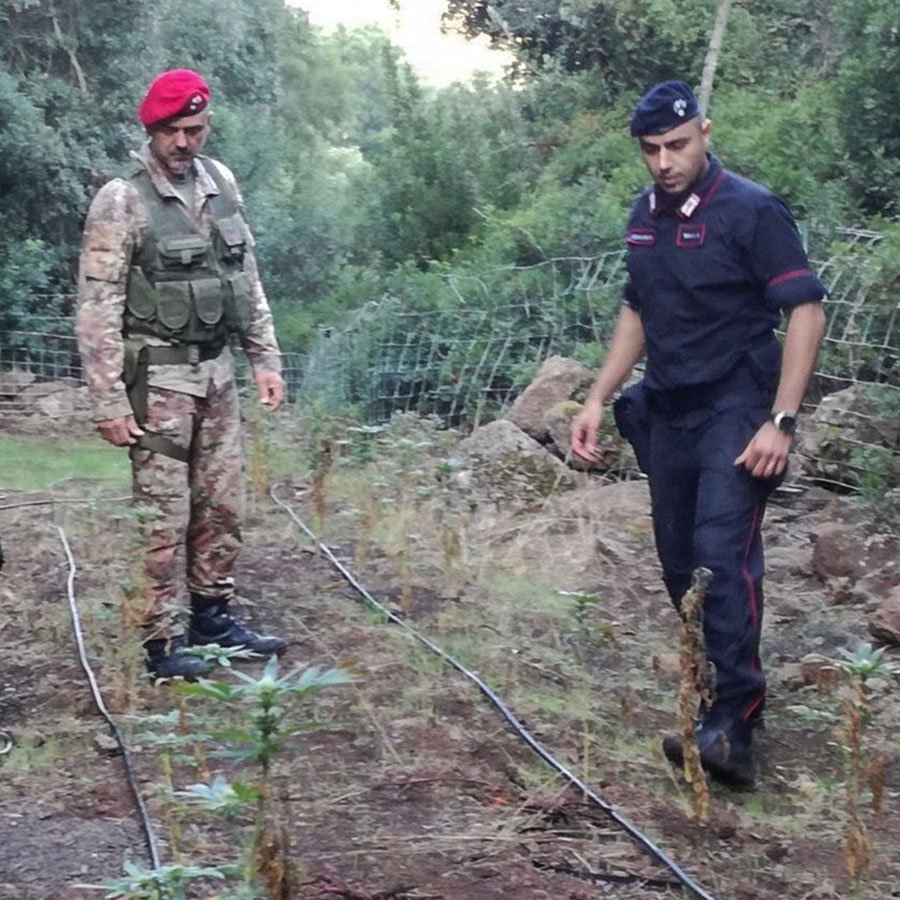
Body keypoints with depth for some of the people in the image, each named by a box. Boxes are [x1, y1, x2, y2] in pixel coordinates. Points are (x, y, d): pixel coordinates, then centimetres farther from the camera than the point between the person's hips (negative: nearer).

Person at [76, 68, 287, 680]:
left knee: (223, 504, 12)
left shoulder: (221, 182, 7)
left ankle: (214, 616, 27)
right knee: (163, 515, -1)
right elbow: (98, 310, -13)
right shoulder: (121, 201, -12)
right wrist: (109, 402, -16)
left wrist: (266, 358, 11)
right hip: (158, 378, -6)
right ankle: (160, 641, 9)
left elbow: (248, 278, 15)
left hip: (217, 371, 6)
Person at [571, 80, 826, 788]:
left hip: (734, 411, -7)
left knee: (724, 556, -18)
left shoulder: (751, 211, -11)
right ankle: (711, 696, 21)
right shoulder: (646, 215, 9)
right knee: (681, 563, 9)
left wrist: (781, 421, -19)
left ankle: (732, 725, -20)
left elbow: (806, 311, -12)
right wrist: (598, 400, 12)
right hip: (667, 412, 7)